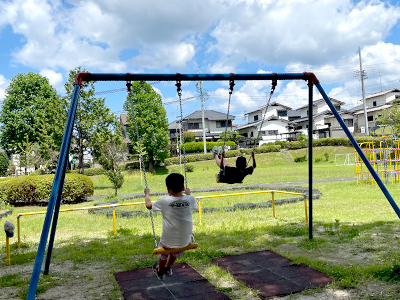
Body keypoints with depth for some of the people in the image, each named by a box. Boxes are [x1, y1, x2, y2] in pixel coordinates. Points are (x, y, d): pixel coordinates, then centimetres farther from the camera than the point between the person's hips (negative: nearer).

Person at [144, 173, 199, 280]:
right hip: (185, 241, 2)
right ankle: (168, 268, 56)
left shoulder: (164, 201, -18)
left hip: (168, 241, -2)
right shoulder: (190, 199, -11)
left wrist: (147, 194, 19)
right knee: (176, 253, 36)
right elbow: (196, 208, 13)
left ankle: (160, 271, 54)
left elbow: (149, 206, 0)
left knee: (163, 255, 31)